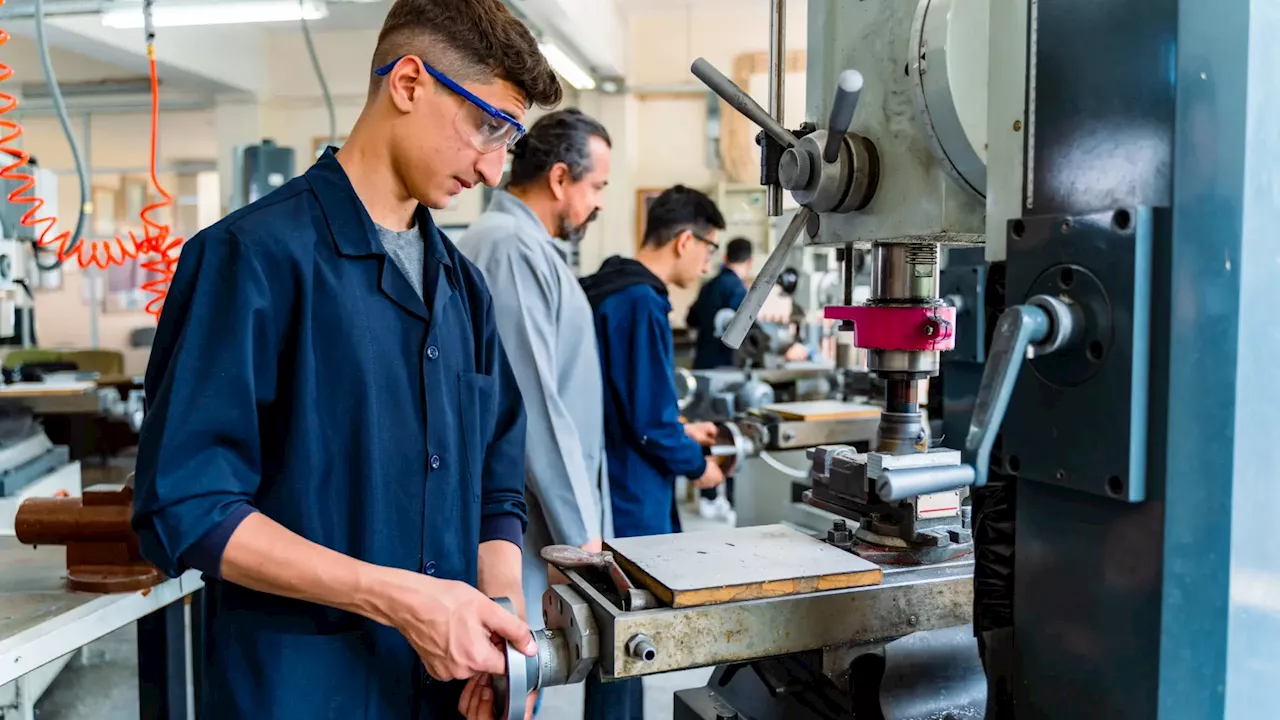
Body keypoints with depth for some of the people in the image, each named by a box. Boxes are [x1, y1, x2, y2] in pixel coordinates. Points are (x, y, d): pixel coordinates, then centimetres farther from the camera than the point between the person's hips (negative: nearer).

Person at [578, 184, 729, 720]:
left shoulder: (608, 288, 10)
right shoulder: (641, 302, -20)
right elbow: (650, 423, -22)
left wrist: (680, 431, 19)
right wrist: (697, 465, -5)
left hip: (611, 495, 10)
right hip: (632, 502, -10)